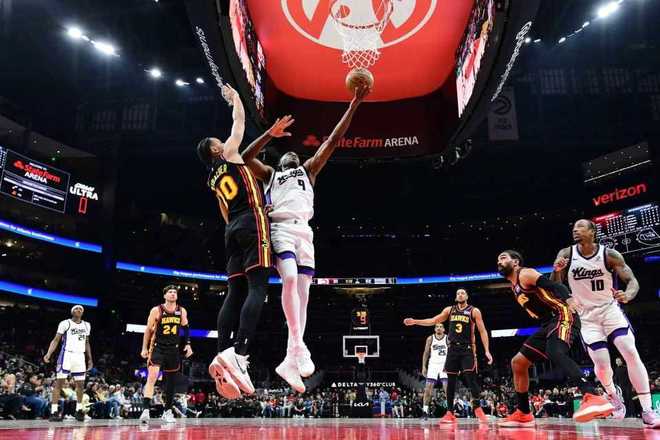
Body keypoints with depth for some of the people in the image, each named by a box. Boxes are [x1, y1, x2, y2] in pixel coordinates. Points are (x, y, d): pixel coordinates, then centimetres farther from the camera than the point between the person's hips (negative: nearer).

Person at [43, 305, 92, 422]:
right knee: (59, 382, -8)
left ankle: (79, 410, 19)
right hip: (67, 355, -5)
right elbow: (56, 340, -5)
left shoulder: (86, 325, 12)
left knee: (81, 384, 8)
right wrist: (48, 354, -18)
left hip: (80, 357, 5)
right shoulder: (65, 323, -4)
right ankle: (54, 411, -7)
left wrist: (90, 359, 17)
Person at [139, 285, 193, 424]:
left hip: (173, 349, 4)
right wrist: (144, 348, -4)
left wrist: (188, 344, 6)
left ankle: (167, 412, 21)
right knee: (152, 377, -21)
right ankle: (146, 410, -23)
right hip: (157, 347, -4)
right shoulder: (156, 310, -6)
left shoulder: (182, 311, 3)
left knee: (171, 381, 9)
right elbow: (148, 330, -1)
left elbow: (186, 328, 15)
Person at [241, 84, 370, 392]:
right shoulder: (269, 173, 27)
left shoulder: (308, 170, 30)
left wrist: (353, 106, 17)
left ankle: (290, 360, -4)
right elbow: (245, 157, 8)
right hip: (280, 227, -2)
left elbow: (333, 141, 23)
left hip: (304, 230, 3)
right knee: (290, 278, -27)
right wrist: (271, 133, 0)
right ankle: (299, 348, -26)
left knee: (302, 291, -5)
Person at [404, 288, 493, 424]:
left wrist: (487, 350, -11)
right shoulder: (449, 310, 11)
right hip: (453, 349, 3)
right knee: (451, 380, 3)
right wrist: (415, 322, 2)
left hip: (467, 349, -3)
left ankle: (478, 409, 2)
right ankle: (450, 413, 8)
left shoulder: (474, 311, 1)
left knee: (470, 378, -12)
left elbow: (482, 331, -2)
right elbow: (433, 321, 11)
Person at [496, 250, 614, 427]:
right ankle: (523, 414, 16)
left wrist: (569, 300, -36)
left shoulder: (525, 274, -7)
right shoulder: (514, 287, 20)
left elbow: (555, 286, -20)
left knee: (555, 352, -37)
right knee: (518, 362, 9)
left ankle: (592, 398, -49)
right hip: (548, 323, 10)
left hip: (563, 316, -10)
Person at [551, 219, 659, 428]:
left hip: (610, 309, 0)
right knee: (601, 364, -7)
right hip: (587, 316, 0)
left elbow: (632, 280, -9)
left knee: (631, 353, -16)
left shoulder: (609, 254, -10)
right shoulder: (566, 254, -8)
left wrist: (628, 295, -32)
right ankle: (613, 395, 26)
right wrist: (557, 270, -24)